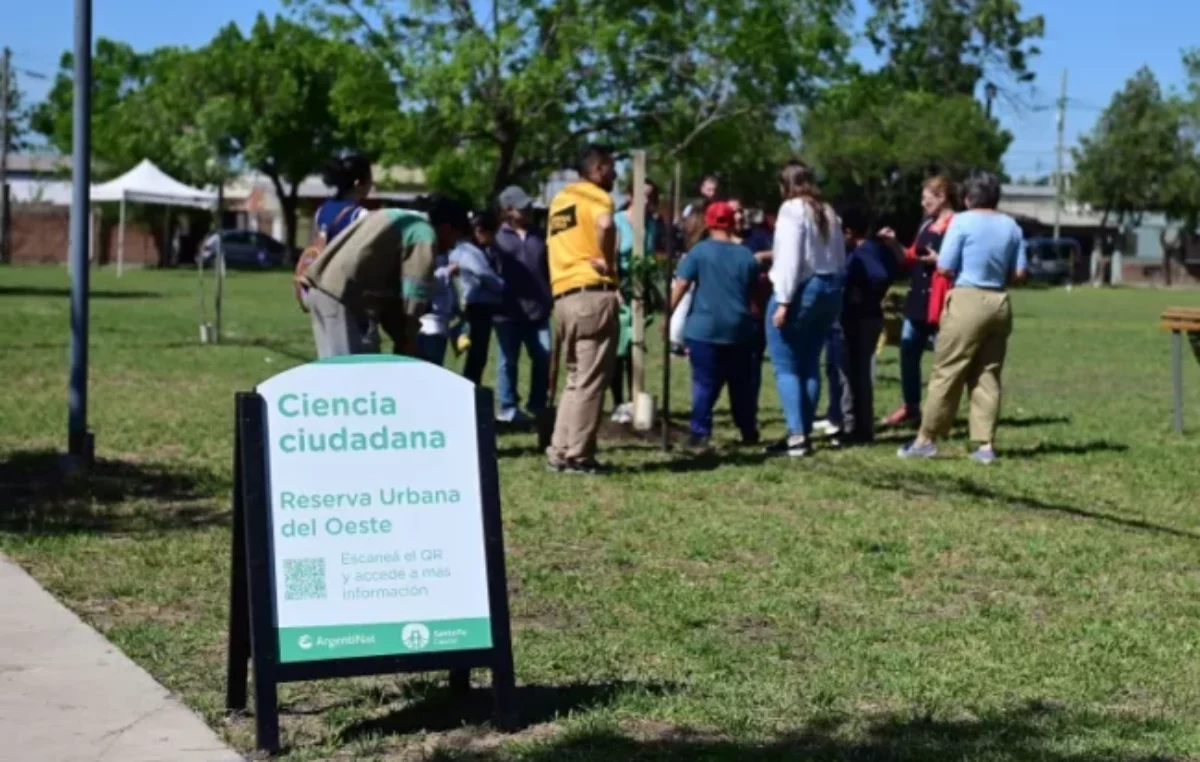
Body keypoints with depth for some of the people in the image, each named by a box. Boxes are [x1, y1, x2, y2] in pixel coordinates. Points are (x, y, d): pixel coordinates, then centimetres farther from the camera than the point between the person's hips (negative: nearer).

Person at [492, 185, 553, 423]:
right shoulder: (498, 238, 0)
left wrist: (550, 299, 13)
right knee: (509, 361, 4)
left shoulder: (538, 236, 14)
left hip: (537, 310, 4)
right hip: (508, 312, -4)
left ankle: (537, 406, 13)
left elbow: (548, 270, 18)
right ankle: (508, 408, 11)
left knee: (544, 357, 1)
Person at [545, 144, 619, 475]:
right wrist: (609, 263, -13)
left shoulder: (560, 199, 22)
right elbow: (605, 225, -26)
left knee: (576, 378, 16)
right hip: (593, 294, -8)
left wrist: (597, 259, 6)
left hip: (563, 297, 8)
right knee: (591, 380, -4)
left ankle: (560, 451, 14)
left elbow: (557, 244, 18)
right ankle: (577, 456, -4)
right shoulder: (596, 196, -3)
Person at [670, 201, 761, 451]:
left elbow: (680, 286, -10)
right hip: (739, 330, 3)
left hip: (704, 329, -3)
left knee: (705, 383, -2)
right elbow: (755, 293, 15)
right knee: (742, 383, 14)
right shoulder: (747, 256, 6)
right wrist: (751, 318, 32)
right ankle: (749, 433, 22)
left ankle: (700, 435, -10)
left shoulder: (699, 252, -4)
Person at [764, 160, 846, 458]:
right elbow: (840, 259, 15)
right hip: (829, 289, 8)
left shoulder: (792, 209, -9)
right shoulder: (828, 213, 15)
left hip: (800, 290, -8)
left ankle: (796, 435, -12)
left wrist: (783, 300, -18)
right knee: (809, 364, 11)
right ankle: (804, 432, 11)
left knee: (786, 366, -4)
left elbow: (790, 258, -17)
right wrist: (832, 286, 14)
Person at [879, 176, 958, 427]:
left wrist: (940, 261, -26)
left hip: (940, 302, -10)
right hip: (918, 297, 10)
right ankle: (910, 407, 28)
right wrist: (894, 244, 7)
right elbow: (912, 259, 19)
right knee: (908, 350, 16)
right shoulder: (927, 225, 16)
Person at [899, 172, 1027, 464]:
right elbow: (1019, 272, 7)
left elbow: (945, 268, -9)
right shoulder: (1011, 226, 8)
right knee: (988, 375, 8)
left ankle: (926, 438, 4)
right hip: (999, 302, 5)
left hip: (967, 301, -5)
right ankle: (986, 444, 5)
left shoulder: (963, 222, -7)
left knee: (947, 372, 0)